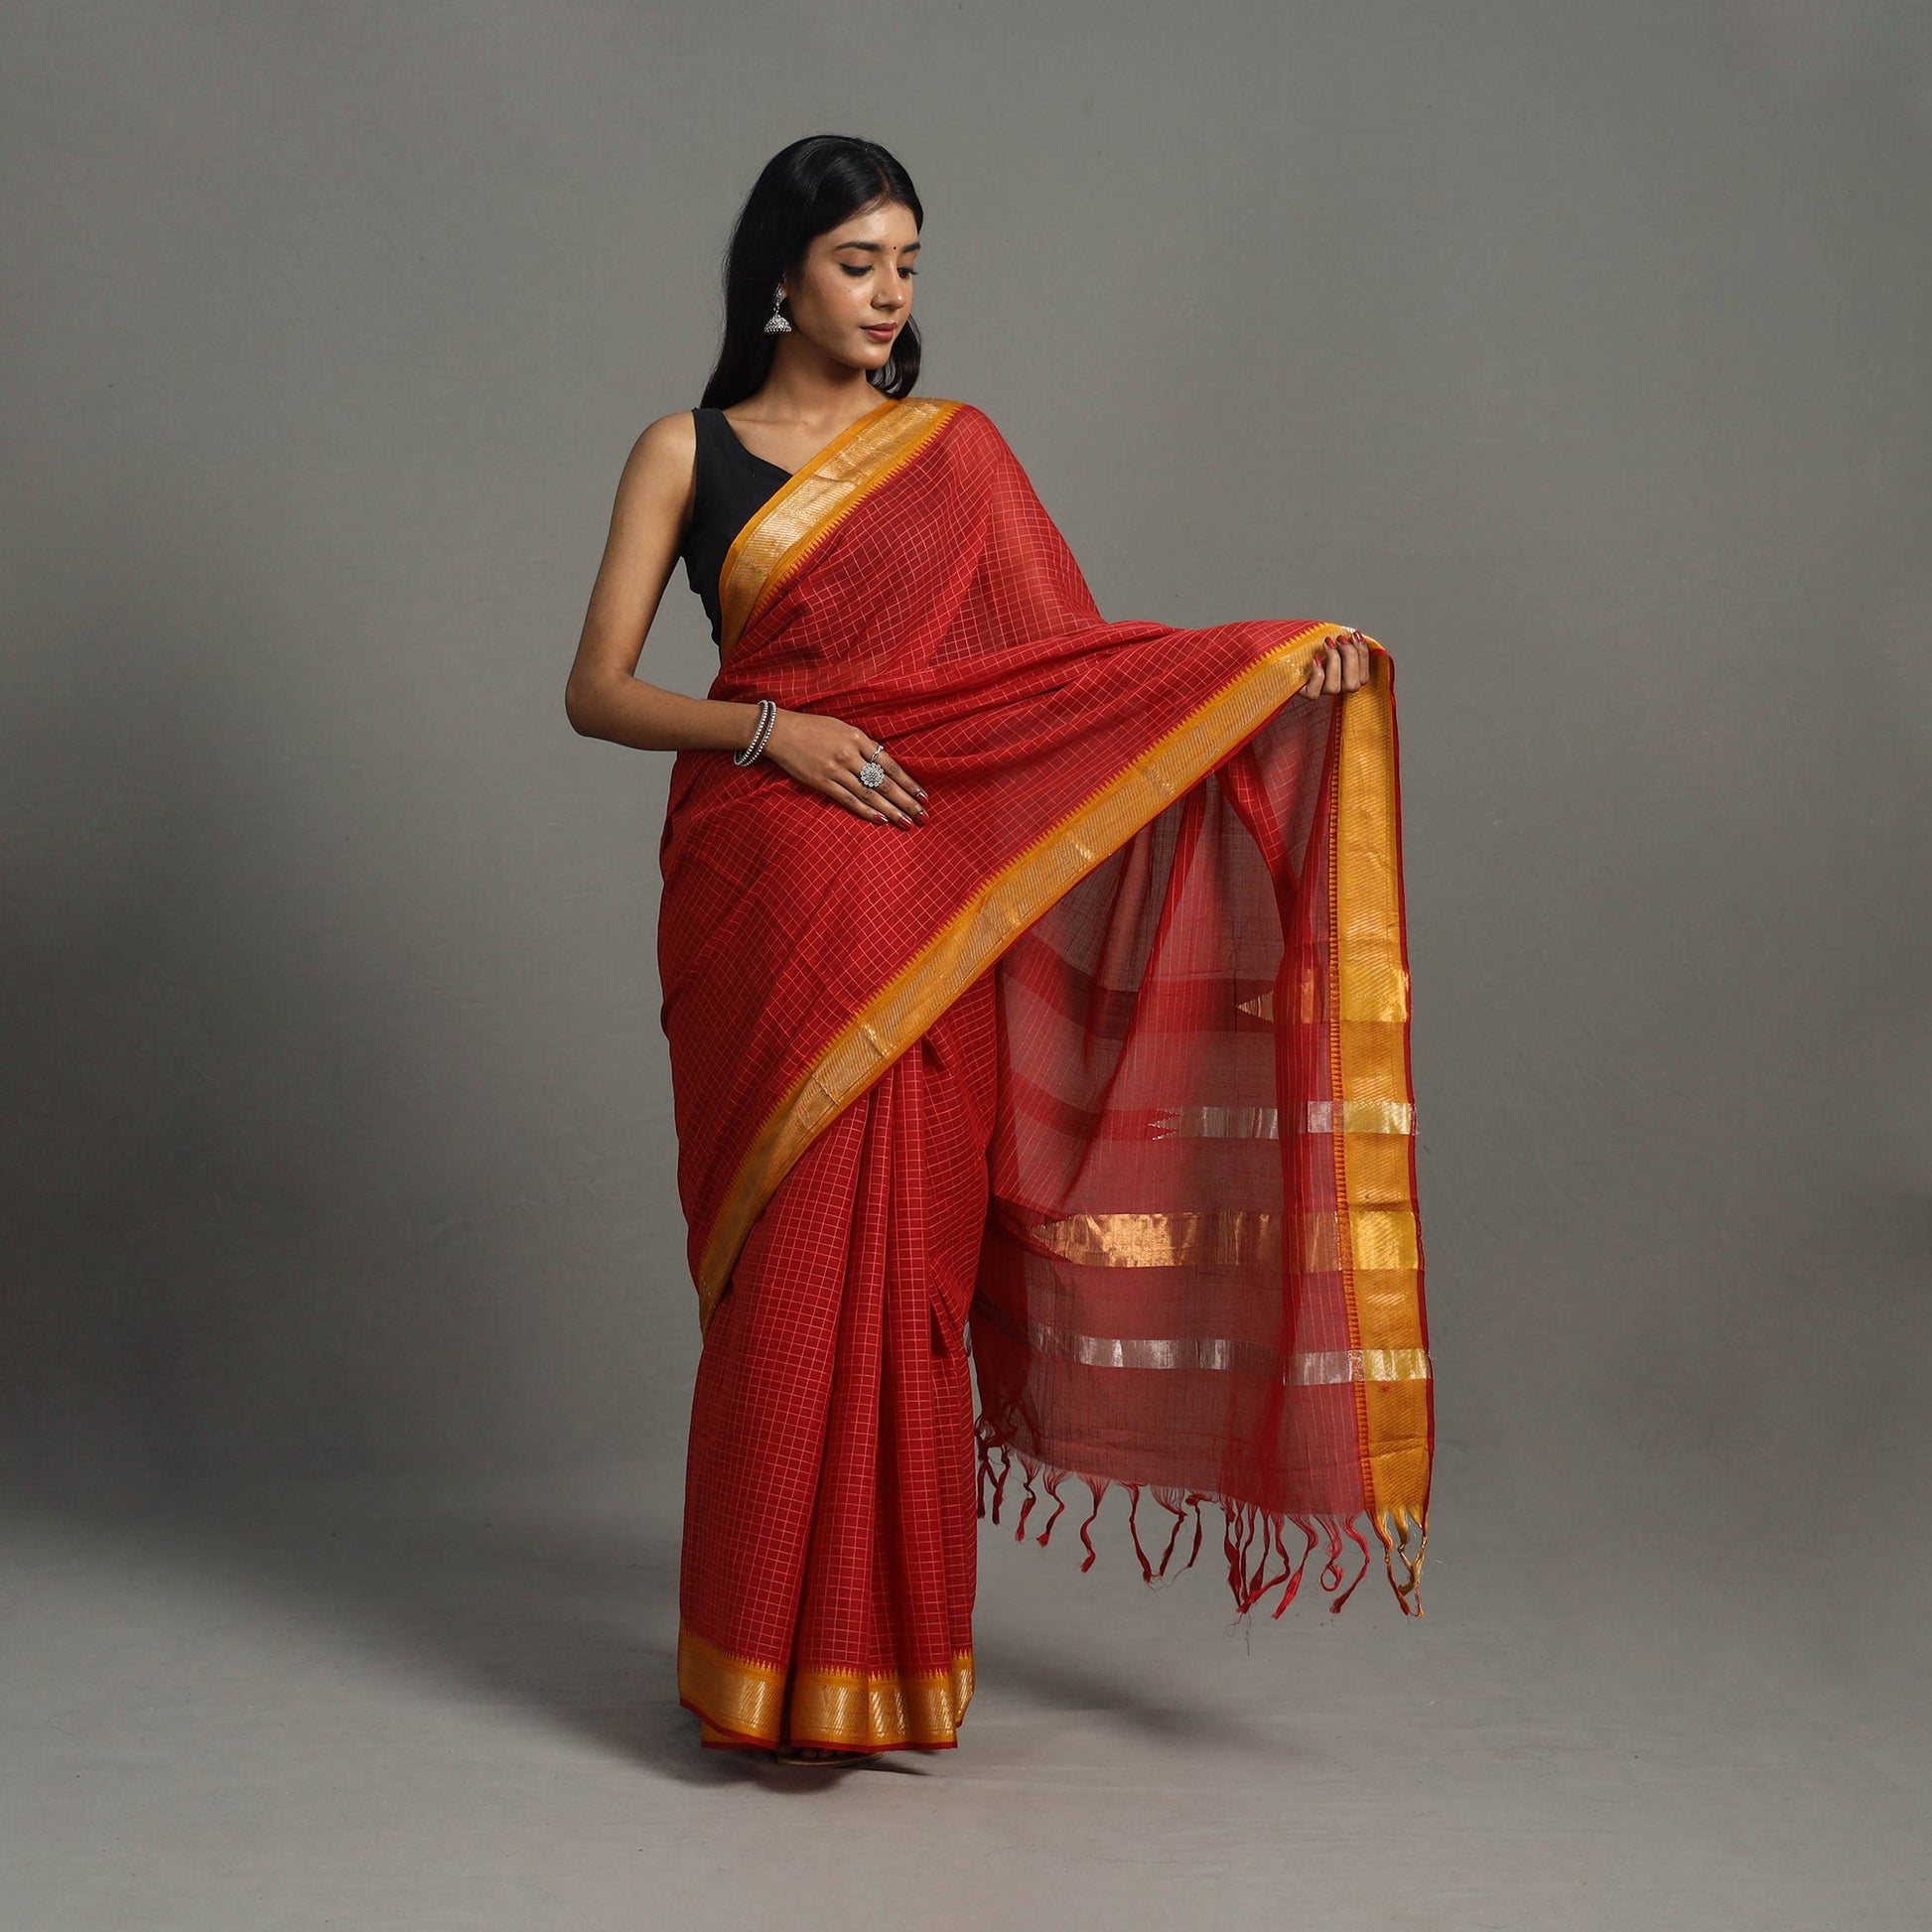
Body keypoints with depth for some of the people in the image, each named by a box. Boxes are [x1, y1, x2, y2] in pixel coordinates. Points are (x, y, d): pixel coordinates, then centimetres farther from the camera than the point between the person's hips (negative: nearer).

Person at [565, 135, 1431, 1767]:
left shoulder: (956, 450, 11)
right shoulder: (687, 453, 8)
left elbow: (1072, 649, 4)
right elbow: (597, 690, 2)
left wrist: (1275, 663, -9)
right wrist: (771, 729, -12)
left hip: (920, 897, 1)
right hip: (754, 888, -1)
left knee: (900, 1249, 0)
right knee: (788, 1258, -2)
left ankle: (885, 1643, 13)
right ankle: (778, 1653, 11)